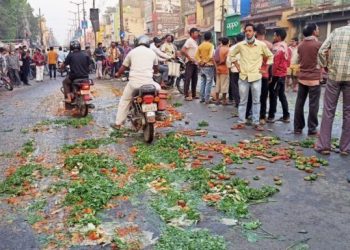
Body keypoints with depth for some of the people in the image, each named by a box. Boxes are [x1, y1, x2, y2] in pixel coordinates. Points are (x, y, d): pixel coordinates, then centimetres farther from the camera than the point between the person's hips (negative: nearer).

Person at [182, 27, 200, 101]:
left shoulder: (195, 42, 18)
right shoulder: (189, 41, -9)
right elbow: (183, 50, -20)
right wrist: (189, 58, -18)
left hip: (195, 63, 9)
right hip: (190, 63, -9)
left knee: (194, 79, 12)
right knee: (188, 79, -7)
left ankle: (193, 95, 19)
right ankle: (186, 95, -7)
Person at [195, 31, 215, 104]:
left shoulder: (200, 46, 8)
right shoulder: (211, 45, -10)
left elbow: (196, 56, 3)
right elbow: (211, 56, -19)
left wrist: (200, 61, -2)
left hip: (202, 66, 6)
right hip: (209, 66, -6)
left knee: (202, 82, 13)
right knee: (208, 83, -3)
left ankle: (202, 98, 16)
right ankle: (207, 99, -4)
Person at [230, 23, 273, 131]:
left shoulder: (261, 45, -2)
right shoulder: (240, 45, 0)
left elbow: (270, 57, 10)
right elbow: (232, 55, 16)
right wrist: (237, 66, 8)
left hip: (256, 77, -1)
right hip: (243, 77, 1)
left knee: (256, 101, 4)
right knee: (242, 101, 7)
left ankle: (256, 123, 11)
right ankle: (241, 122, 14)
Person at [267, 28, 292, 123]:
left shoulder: (277, 48, -16)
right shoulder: (287, 48, 12)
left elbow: (274, 63, -18)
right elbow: (288, 63, 15)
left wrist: (270, 75, -12)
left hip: (276, 75, -9)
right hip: (283, 74, 9)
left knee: (273, 96, -2)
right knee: (282, 95, 12)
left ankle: (271, 116, 3)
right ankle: (286, 116, 14)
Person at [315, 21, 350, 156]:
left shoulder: (336, 31, 8)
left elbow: (321, 51, 0)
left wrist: (325, 65, 13)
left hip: (334, 75, 1)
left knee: (328, 110, 6)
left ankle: (324, 145, 7)